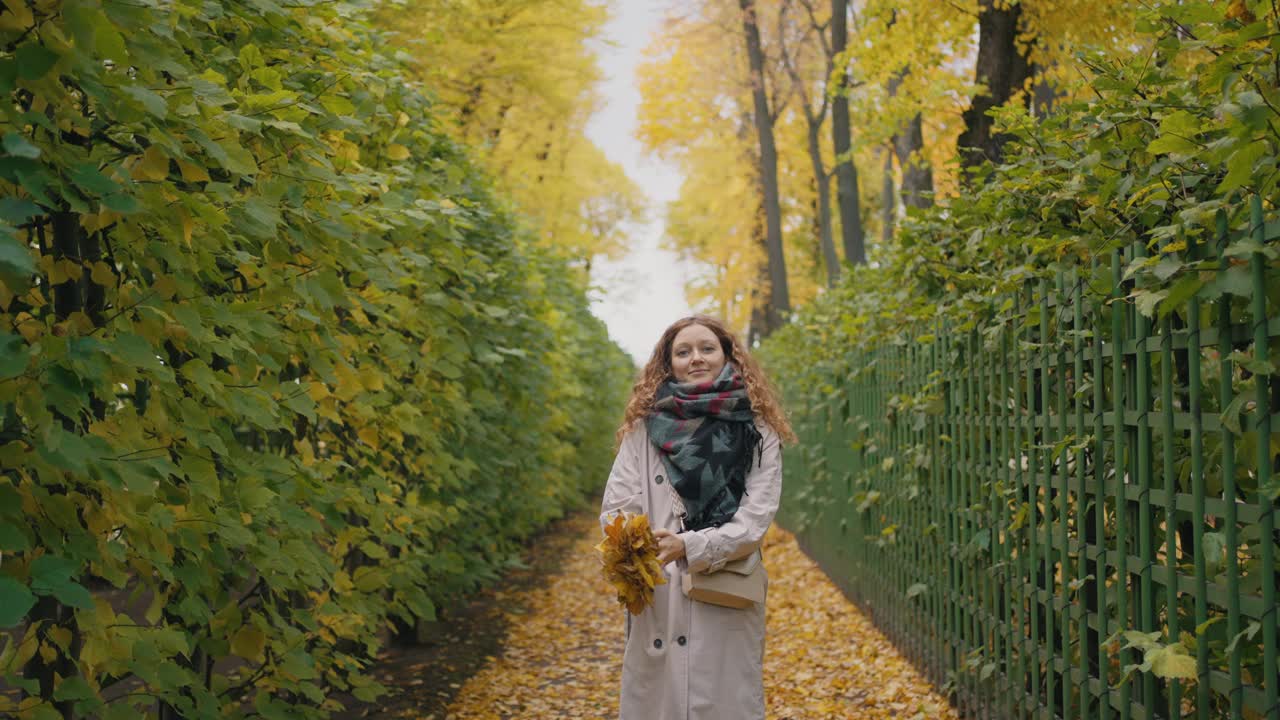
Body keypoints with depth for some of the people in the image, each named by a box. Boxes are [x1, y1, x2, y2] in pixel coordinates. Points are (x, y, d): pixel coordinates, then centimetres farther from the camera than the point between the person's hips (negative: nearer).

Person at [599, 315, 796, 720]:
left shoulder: (757, 433, 3)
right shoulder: (643, 428, 6)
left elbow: (753, 522, -5)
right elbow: (615, 510, 2)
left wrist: (689, 547, -19)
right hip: (655, 604, 1)